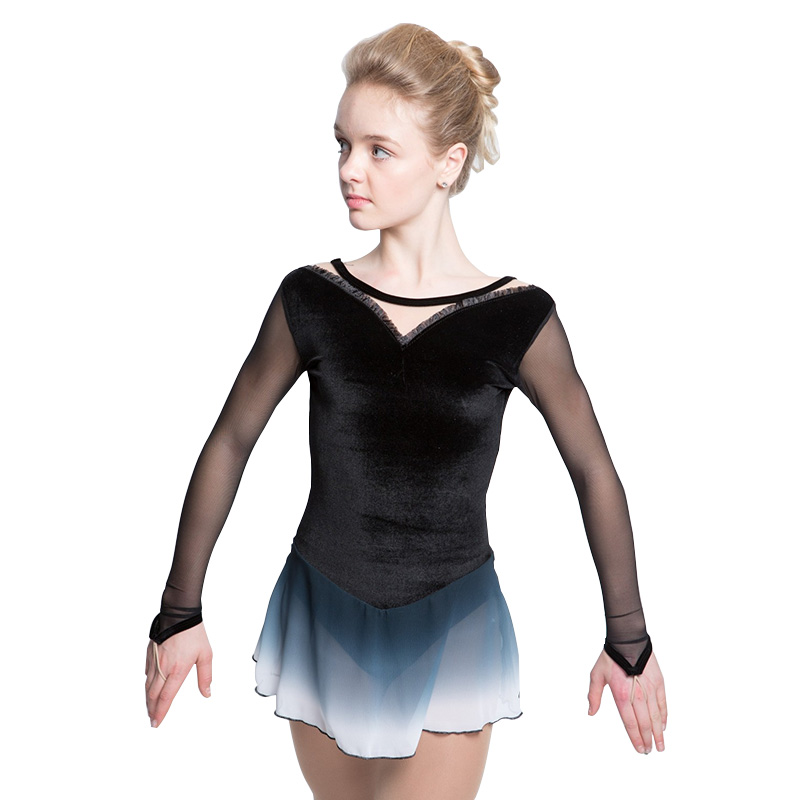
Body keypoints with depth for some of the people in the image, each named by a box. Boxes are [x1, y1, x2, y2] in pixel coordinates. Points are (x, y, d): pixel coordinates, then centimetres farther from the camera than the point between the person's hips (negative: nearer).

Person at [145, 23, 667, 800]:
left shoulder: (518, 318, -12)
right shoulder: (311, 299, -8)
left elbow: (594, 474, -2)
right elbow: (229, 445, 1)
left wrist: (628, 642, 4)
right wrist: (180, 612, 5)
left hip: (450, 636, -2)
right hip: (321, 625, 2)